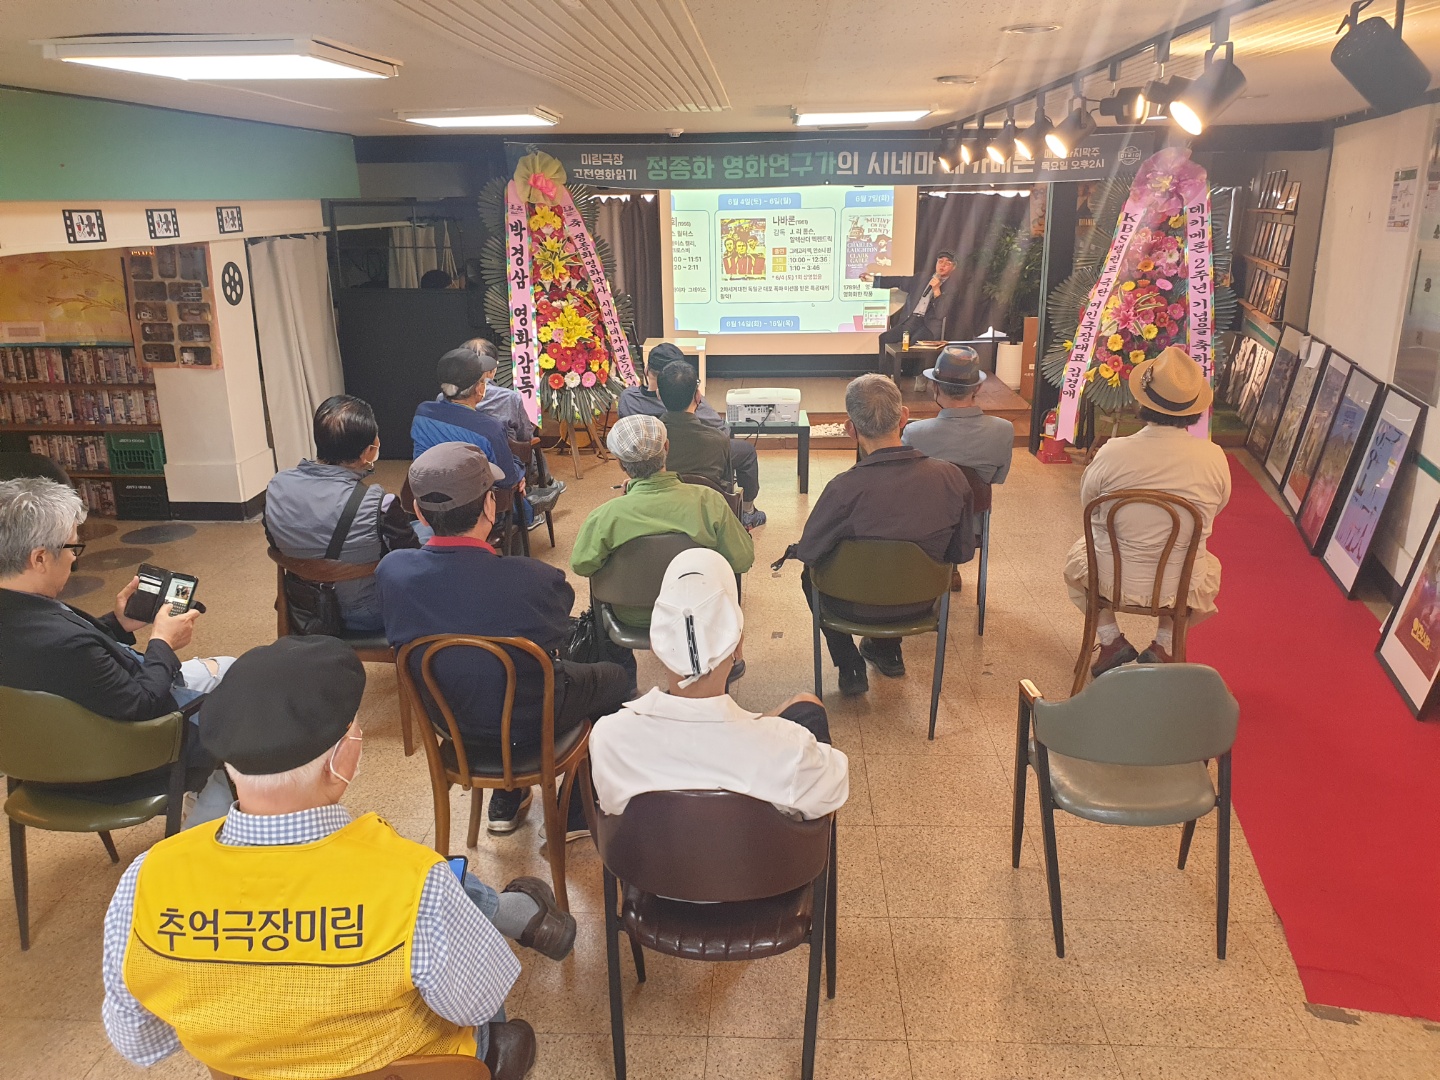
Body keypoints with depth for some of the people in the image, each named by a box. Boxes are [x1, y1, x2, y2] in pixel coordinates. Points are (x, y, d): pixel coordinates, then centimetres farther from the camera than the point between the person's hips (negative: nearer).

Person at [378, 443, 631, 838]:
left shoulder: (391, 571, -21)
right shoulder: (532, 579, -34)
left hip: (446, 719, 5)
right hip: (528, 727, -5)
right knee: (618, 676, 22)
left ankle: (506, 803, 41)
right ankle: (576, 813, 32)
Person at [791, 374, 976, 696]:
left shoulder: (845, 489, -31)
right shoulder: (951, 477, -20)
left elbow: (808, 554, -17)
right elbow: (962, 553, -6)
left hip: (859, 606, -3)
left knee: (811, 573, 29)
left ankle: (850, 667, 33)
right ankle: (887, 650, 50)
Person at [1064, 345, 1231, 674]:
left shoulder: (1113, 453, -21)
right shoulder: (1214, 457, -16)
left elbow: (1087, 501, -2)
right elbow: (1216, 509, 3)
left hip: (1114, 581, -1)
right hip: (1182, 585, 1)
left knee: (1076, 558, 34)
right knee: (1210, 567, 37)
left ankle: (1110, 639, 20)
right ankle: (1164, 645, 24)